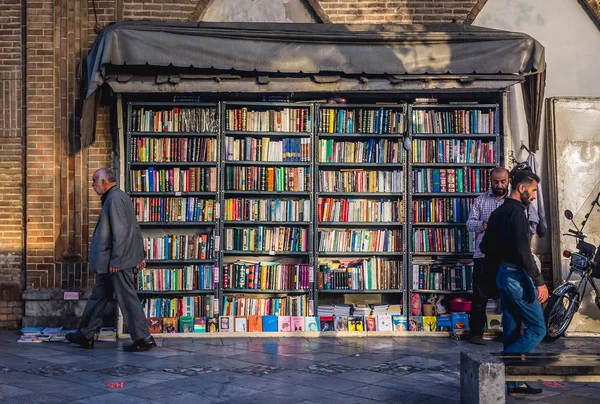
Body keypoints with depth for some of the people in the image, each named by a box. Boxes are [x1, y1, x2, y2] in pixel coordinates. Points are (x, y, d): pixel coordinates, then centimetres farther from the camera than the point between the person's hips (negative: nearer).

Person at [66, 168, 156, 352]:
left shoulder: (114, 199, -16)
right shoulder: (121, 197, 16)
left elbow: (119, 232, -22)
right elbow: (135, 229, 18)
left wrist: (115, 261, -21)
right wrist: (140, 254, 19)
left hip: (118, 261, -11)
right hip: (108, 262, 11)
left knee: (128, 299, -5)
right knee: (99, 296, 15)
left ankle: (143, 339, 1)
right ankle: (85, 335, 24)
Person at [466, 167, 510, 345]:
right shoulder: (481, 200, 9)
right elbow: (469, 224, 5)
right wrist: (483, 224, -15)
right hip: (483, 255, -1)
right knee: (480, 296, 0)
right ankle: (476, 333, 8)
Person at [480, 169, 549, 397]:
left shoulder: (498, 213, 14)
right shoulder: (517, 212, -15)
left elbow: (485, 247, 19)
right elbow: (523, 252, -23)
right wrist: (539, 282, -22)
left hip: (503, 275, 10)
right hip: (517, 276, -10)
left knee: (512, 331, 11)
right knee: (537, 329, -3)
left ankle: (514, 383, 15)